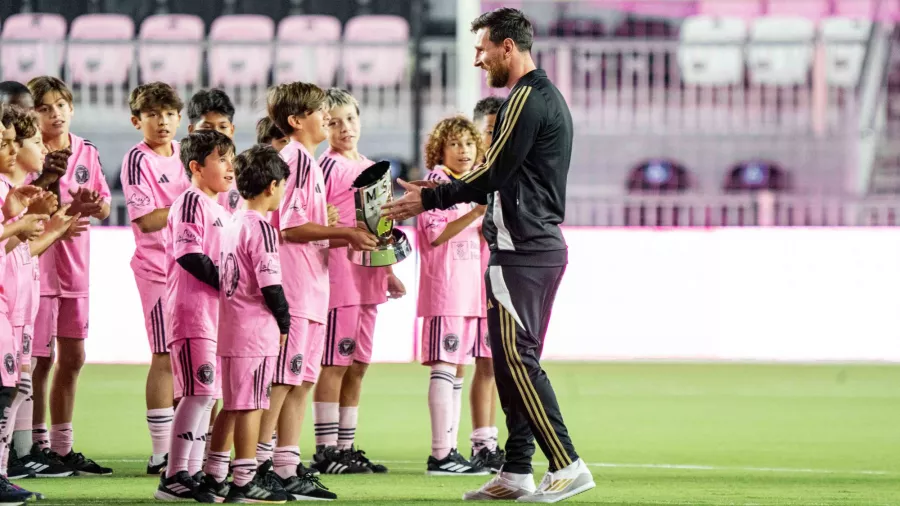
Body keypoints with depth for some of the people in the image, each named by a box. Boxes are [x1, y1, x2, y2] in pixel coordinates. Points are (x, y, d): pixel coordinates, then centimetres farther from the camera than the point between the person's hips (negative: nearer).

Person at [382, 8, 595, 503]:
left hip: (521, 250, -10)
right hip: (542, 244, 10)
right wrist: (437, 194, 17)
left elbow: (491, 175, -16)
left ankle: (567, 465, -14)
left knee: (516, 359, -11)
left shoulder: (528, 99, -13)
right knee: (515, 360, 11)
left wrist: (428, 199, -5)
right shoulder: (546, 96, 20)